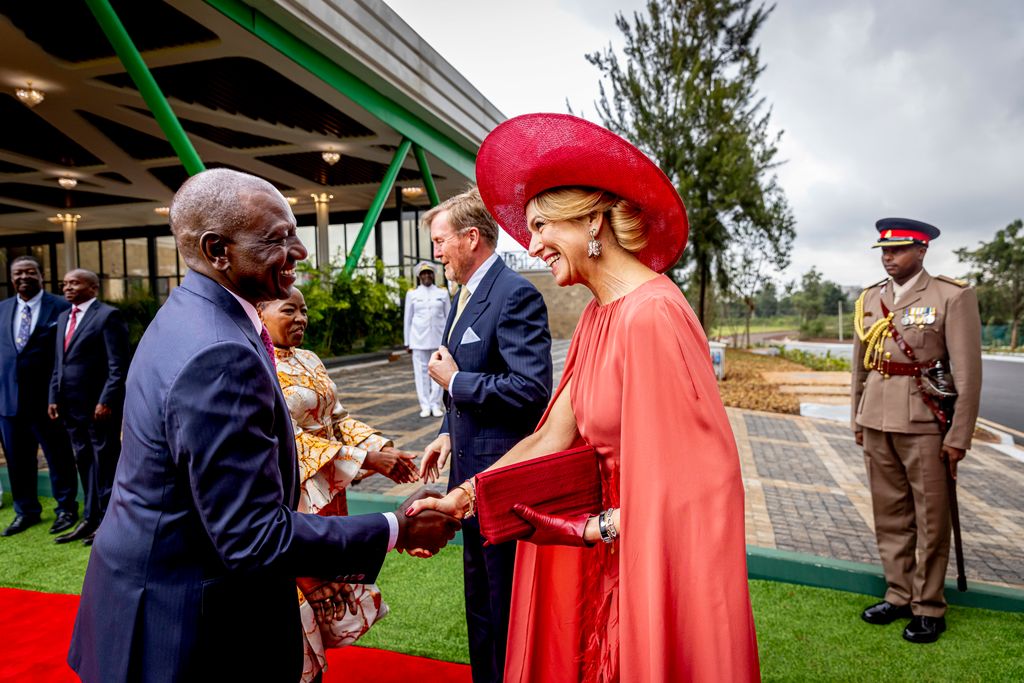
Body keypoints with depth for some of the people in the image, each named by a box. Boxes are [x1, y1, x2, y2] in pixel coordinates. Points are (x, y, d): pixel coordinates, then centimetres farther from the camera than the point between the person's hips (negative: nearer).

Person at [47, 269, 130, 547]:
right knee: (85, 463, 12)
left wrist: (106, 401, -18)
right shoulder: (63, 317, 17)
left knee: (105, 462, 2)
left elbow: (118, 365, -13)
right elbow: (58, 364, 19)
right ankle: (91, 519, 21)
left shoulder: (108, 315, -8)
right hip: (72, 406, 7)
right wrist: (54, 397, 11)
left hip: (100, 405, -7)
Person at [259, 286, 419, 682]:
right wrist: (364, 459, -21)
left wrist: (381, 447, -5)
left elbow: (337, 418, 11)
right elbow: (286, 440, -20)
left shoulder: (309, 361, 9)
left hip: (326, 499, 8)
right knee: (297, 594, 6)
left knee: (325, 596, 17)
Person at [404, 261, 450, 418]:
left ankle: (435, 405, 8)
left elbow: (448, 317, 8)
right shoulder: (412, 294, 5)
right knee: (421, 371, 1)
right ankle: (425, 405, 8)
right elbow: (408, 318, 8)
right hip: (419, 339, 0)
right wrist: (408, 342, 6)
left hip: (438, 338, 0)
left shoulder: (442, 293, 5)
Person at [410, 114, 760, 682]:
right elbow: (550, 439, 2)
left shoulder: (649, 314, -24)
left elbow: (680, 478, -22)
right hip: (621, 548, 8)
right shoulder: (599, 315, 5)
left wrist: (592, 529, -18)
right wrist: (460, 499, -2)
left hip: (663, 557, -8)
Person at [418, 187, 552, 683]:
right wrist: (448, 433, 7)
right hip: (474, 472, 10)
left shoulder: (516, 295, -18)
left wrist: (455, 380, -16)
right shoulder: (465, 295, 12)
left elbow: (531, 388, -27)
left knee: (508, 607, 7)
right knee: (480, 600, 24)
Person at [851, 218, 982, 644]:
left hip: (924, 423, -4)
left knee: (930, 520, 5)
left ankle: (928, 608, 19)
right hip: (876, 423, 5)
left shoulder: (954, 297, -6)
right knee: (890, 515, 12)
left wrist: (959, 437, -10)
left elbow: (968, 372, -8)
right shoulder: (869, 299, 9)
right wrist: (857, 420, 14)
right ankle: (899, 594, 26)